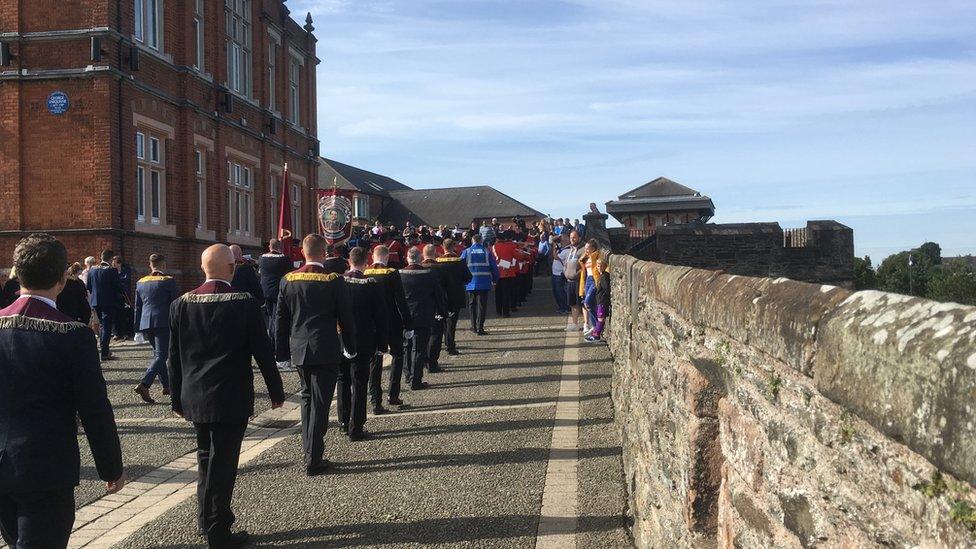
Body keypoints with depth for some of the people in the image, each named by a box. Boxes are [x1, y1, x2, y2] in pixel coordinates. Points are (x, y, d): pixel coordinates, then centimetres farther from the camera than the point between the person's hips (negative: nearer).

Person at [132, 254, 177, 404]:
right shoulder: (168, 281, -4)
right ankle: (144, 385, -22)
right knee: (161, 355, -6)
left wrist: (138, 327, 21)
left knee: (158, 353, 18)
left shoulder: (140, 282, 11)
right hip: (163, 322, -6)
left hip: (145, 323, 6)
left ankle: (166, 385, 23)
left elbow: (137, 307, 15)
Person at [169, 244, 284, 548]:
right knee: (223, 462, 3)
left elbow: (174, 357, 5)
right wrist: (276, 391, 4)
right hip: (231, 398, -5)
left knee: (206, 455, 21)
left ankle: (206, 517, 34)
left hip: (194, 398, 5)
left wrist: (177, 398, 15)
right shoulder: (245, 304, -13)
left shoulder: (181, 304, 0)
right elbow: (263, 352, -8)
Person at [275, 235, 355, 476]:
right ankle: (314, 460, 3)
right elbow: (346, 318, -6)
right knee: (320, 403, 0)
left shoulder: (288, 280, 1)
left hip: (299, 349, 4)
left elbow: (281, 318, 6)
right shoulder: (334, 281, -11)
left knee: (307, 397, 21)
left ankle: (309, 448, 27)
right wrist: (350, 347, 7)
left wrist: (282, 351, 14)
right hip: (326, 350, -4)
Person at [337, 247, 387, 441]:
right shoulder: (373, 285, -12)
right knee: (359, 384, 4)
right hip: (363, 343, -3)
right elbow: (381, 317, -9)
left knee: (343, 381, 19)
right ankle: (355, 428, 8)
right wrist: (381, 345, -1)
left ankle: (343, 421, 28)